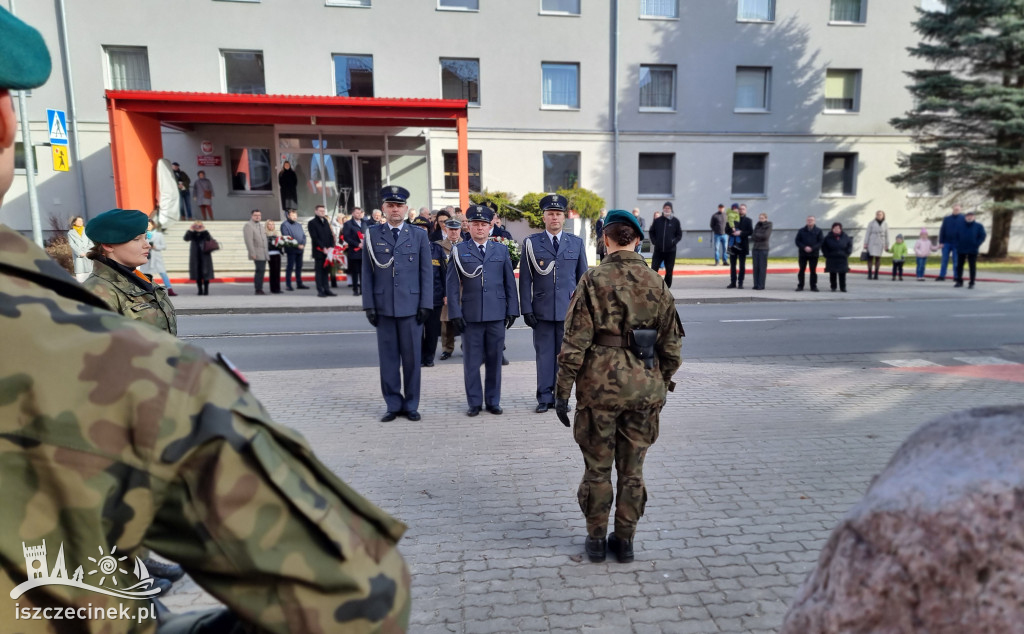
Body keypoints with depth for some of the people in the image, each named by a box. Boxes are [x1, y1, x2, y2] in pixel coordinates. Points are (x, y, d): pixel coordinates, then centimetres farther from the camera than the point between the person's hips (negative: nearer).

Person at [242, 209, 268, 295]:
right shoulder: (248, 226, -7)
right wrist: (252, 253, -21)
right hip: (257, 254, -8)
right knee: (260, 270, -11)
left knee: (262, 271, 9)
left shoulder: (260, 225, 20)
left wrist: (267, 252, 20)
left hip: (263, 254, 8)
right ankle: (258, 290, -8)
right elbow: (249, 241, -15)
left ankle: (260, 289, 14)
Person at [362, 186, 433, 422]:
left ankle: (411, 405, 17)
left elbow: (426, 273, 4)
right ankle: (393, 404, 18)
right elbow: (367, 273, 6)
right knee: (388, 357, 6)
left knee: (412, 357, 5)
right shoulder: (372, 235, 7)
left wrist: (426, 304, -3)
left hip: (411, 305, -1)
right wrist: (369, 305, -1)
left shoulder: (419, 236, 6)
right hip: (383, 306, 1)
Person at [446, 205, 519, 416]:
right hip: (470, 315, -1)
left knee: (494, 360, 8)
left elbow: (510, 282, 9)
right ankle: (474, 402, 17)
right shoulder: (459, 250, 5)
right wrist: (455, 313, -5)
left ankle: (493, 401, 20)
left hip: (497, 314, 1)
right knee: (471, 361, 5)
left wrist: (512, 310, 3)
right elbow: (453, 285, 1)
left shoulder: (501, 250, 10)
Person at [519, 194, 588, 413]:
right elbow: (525, 279, 1)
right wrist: (526, 309, -5)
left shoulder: (576, 243, 8)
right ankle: (544, 397, 14)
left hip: (568, 309, 1)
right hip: (542, 310, -1)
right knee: (544, 354, 4)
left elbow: (583, 278, 10)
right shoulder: (531, 243, 2)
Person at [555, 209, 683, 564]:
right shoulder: (657, 283, 2)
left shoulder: (593, 281, -9)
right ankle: (625, 540, 25)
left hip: (600, 384, -3)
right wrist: (663, 384, 20)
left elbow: (575, 342, -12)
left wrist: (562, 391, -5)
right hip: (645, 386, 3)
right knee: (632, 468, 14)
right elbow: (671, 344, 7)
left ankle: (596, 539, 23)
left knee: (597, 467, 12)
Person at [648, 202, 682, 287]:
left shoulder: (675, 221, 1)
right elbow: (652, 232, 12)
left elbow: (679, 235, 6)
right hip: (658, 250, 0)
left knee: (669, 271, 7)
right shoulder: (657, 220, 3)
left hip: (670, 251, 0)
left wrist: (674, 242, -10)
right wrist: (654, 241, -2)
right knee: (653, 269, -5)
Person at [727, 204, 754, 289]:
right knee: (732, 265, 6)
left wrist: (741, 233, -18)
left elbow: (751, 232, -6)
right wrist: (731, 229, -15)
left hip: (742, 246, -2)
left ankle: (740, 283, 6)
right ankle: (733, 282, 13)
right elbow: (726, 230, 5)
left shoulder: (748, 220, 3)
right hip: (733, 245, 2)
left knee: (742, 266, 2)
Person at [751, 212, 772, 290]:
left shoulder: (768, 226, 0)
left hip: (763, 249, -5)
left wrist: (757, 235, -2)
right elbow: (753, 236, 4)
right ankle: (756, 285, 7)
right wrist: (761, 237, -11)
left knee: (762, 267, -5)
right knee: (755, 267, 3)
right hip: (755, 248, 5)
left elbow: (766, 236, -13)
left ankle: (761, 285, -3)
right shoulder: (757, 225, 14)